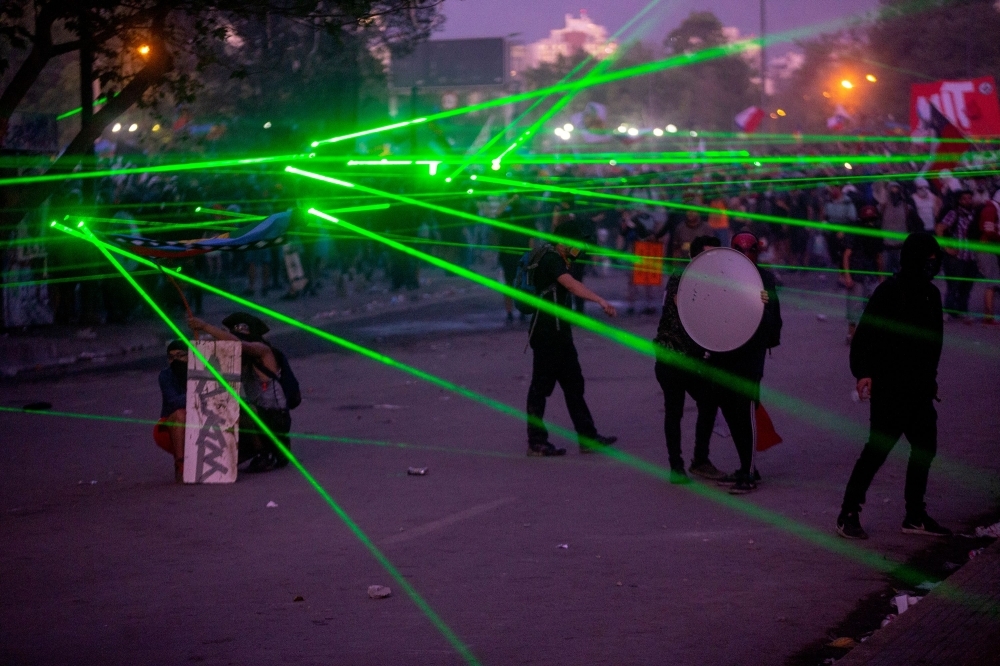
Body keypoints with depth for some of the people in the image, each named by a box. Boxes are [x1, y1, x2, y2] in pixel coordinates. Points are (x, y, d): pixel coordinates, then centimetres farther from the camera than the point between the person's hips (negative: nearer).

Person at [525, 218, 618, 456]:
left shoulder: (558, 261, 17)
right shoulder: (551, 260, -16)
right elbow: (571, 284, -32)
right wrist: (600, 300, -42)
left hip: (559, 334, 11)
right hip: (548, 335, -11)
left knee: (573, 385, 11)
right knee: (541, 386, -4)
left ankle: (588, 437, 15)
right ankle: (536, 442, 0)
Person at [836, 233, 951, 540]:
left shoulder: (931, 294, 11)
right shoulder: (890, 291, -12)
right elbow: (865, 334, -14)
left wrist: (930, 378, 19)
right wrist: (863, 373, -22)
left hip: (919, 388, 8)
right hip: (889, 386, -8)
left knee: (925, 446, 10)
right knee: (879, 447, -8)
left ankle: (915, 516, 21)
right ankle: (848, 514, -2)